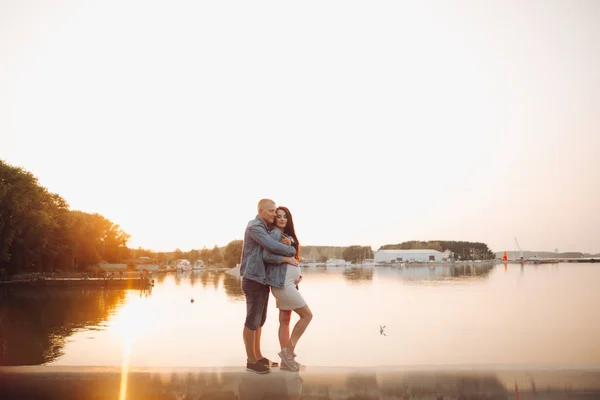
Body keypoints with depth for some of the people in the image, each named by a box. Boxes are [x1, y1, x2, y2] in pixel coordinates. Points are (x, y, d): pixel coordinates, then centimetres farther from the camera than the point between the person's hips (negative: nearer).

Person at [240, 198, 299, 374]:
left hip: (262, 280, 9)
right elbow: (273, 246, -26)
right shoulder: (255, 227, -14)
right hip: (254, 280, -9)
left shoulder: (266, 228, 16)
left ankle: (258, 356, 26)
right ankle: (251, 361, 8)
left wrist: (288, 242, -12)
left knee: (259, 320, 15)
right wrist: (291, 251, -10)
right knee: (252, 321, -1)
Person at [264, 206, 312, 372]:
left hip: (288, 283, 9)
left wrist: (298, 274, 3)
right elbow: (266, 256, -22)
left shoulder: (287, 235, 17)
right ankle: (288, 351, -1)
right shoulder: (275, 233, -11)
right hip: (282, 284, -9)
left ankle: (286, 360, 14)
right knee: (307, 315, -5)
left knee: (285, 321, 9)